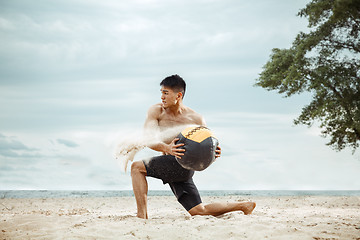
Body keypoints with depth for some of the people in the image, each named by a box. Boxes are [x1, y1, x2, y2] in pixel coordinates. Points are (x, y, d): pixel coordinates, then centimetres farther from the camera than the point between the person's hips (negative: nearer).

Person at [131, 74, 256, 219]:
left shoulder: (196, 119, -1)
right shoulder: (156, 111, 3)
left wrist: (214, 154, -19)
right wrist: (166, 148, -33)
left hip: (182, 164, -5)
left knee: (137, 167, -19)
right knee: (199, 211, 8)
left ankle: (142, 216, -22)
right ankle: (243, 206, 23)